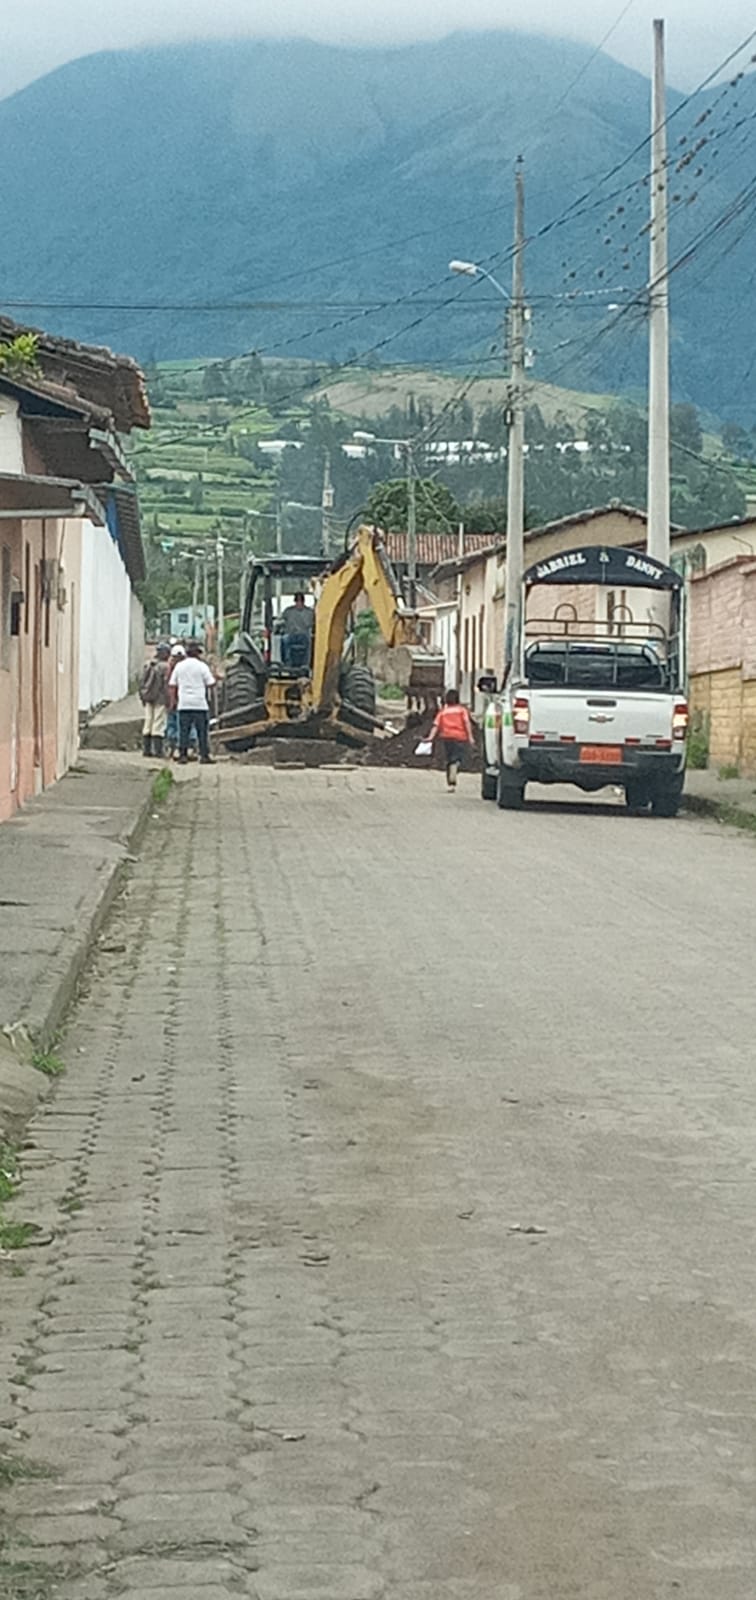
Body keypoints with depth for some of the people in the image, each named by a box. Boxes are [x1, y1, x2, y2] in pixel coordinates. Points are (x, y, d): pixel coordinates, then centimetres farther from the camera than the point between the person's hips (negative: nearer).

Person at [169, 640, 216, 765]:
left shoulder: (179, 666, 5)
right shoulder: (201, 666, -5)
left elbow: (172, 685, 7)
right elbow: (211, 684, -4)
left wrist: (175, 699, 17)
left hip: (183, 704, 3)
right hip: (199, 704, -3)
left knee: (183, 731, 5)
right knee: (202, 731, 3)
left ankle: (183, 755, 1)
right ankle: (204, 755, 3)